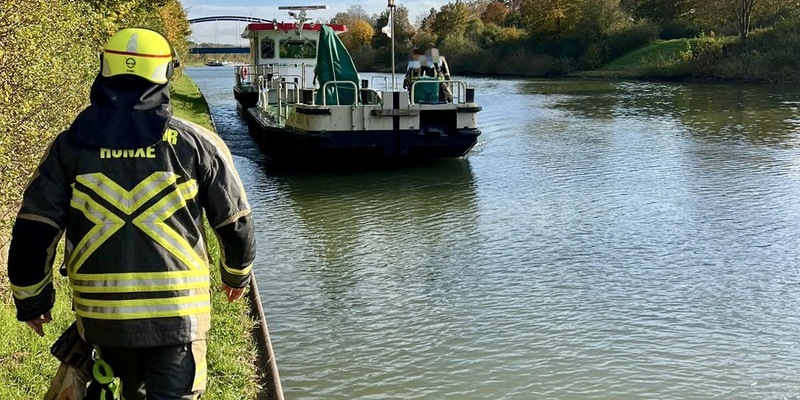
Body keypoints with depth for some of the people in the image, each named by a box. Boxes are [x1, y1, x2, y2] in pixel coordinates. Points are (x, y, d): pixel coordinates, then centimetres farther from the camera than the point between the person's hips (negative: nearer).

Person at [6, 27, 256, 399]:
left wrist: (31, 299, 15)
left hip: (101, 313, 3)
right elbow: (235, 224, 2)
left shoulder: (70, 146, -1)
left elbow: (32, 232, 0)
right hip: (177, 312, -3)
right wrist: (237, 274, 21)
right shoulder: (197, 144, -5)